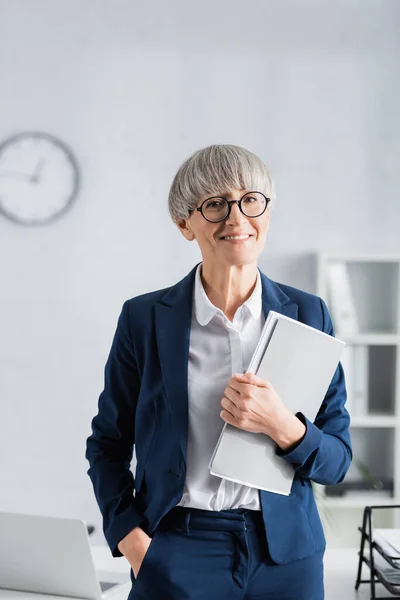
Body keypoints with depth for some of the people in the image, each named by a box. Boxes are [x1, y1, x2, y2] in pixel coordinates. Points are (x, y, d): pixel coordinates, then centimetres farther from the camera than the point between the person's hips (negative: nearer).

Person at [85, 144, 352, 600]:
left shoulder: (307, 314, 0)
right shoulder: (144, 318, -3)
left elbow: (337, 460, 1)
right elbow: (108, 444, 5)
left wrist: (281, 425, -17)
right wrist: (132, 538, -8)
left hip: (286, 554, 2)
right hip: (178, 554, -2)